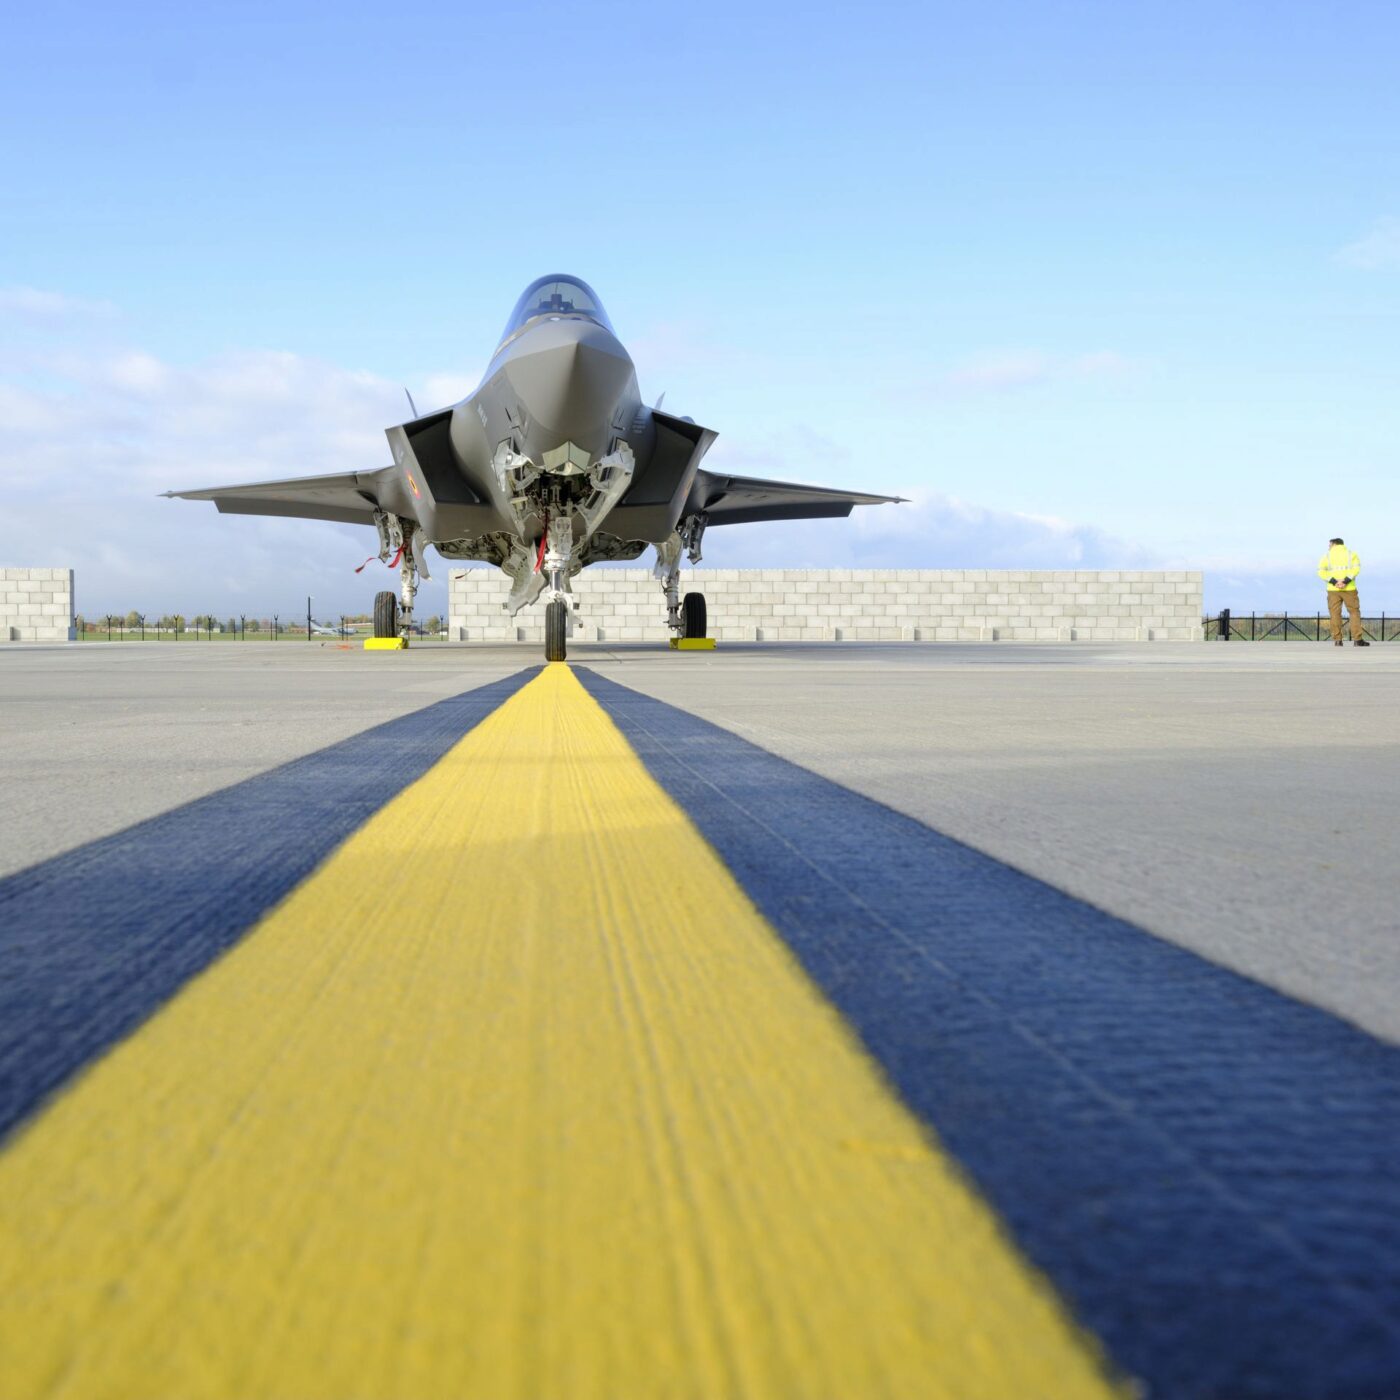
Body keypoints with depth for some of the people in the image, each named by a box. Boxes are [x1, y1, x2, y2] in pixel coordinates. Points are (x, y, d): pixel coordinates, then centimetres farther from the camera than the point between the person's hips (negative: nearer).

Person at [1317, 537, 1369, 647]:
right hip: (1349, 589, 0)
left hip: (1333, 589, 0)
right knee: (1354, 612, 4)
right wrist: (1345, 581, -16)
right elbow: (1356, 568, -10)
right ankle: (1357, 639, -3)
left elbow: (1321, 571, -6)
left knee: (1335, 614, 4)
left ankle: (1337, 640, -1)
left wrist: (1334, 582, -12)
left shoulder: (1327, 555, 8)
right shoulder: (1351, 554, 8)